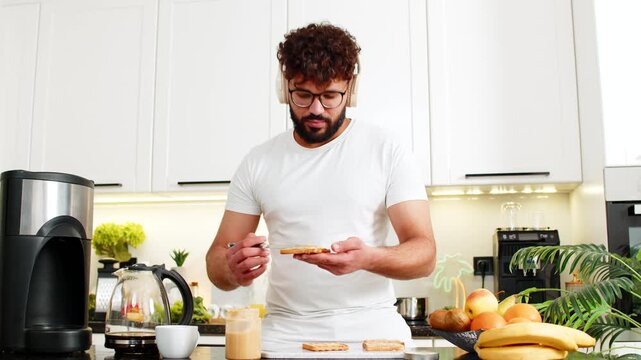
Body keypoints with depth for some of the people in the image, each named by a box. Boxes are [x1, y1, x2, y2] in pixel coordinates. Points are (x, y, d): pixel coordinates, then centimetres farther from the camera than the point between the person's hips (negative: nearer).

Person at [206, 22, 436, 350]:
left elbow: (423, 254, -5)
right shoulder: (258, 162, 6)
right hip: (284, 333, 2)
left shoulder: (387, 151, 0)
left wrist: (368, 258, -25)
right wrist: (232, 269, -16)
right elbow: (217, 259, 8)